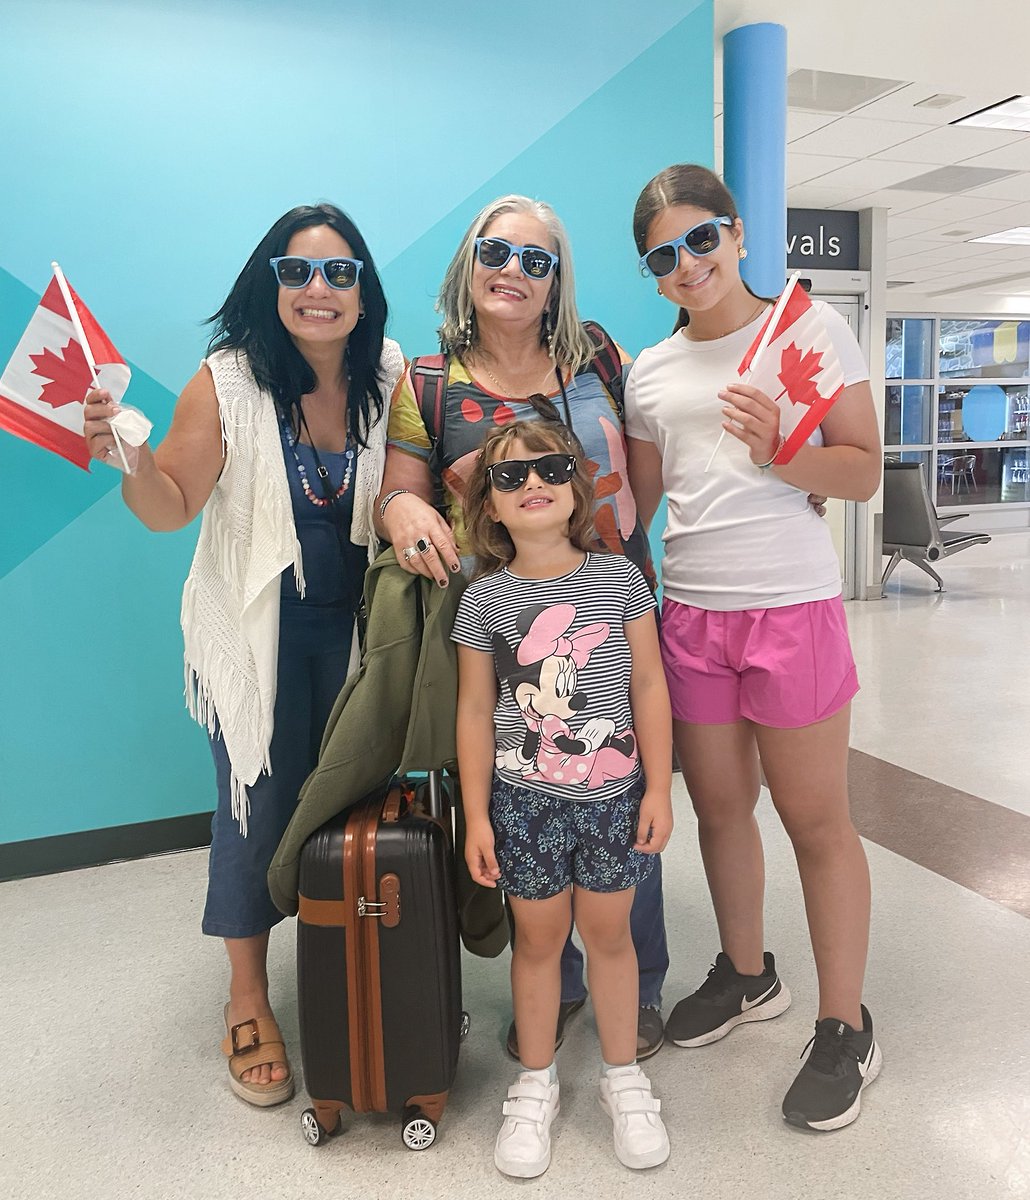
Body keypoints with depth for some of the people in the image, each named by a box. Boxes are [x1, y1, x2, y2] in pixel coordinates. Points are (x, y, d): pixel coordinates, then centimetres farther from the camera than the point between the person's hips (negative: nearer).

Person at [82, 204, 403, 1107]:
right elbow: (171, 508, -12)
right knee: (258, 802, 6)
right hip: (257, 629, -3)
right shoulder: (229, 380, -14)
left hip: (356, 627, 3)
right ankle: (248, 1001, 29)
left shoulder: (389, 376, -4)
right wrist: (130, 457, -30)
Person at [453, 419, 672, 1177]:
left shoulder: (618, 578, -5)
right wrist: (477, 816, -1)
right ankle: (536, 1085, 35)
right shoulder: (484, 599, -5)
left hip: (614, 793, 0)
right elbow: (475, 712, -1)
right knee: (539, 937, 13)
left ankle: (624, 1077, 36)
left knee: (609, 932, 14)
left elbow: (649, 685, -1)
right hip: (525, 798, 0)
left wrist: (658, 788, -2)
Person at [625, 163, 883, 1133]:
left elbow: (864, 472, -4)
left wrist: (779, 452, -19)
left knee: (815, 818, 4)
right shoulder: (649, 372, 11)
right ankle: (746, 976, 37)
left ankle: (844, 1028, 22)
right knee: (719, 807, 15)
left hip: (791, 606, -4)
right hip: (690, 612, 5)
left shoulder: (812, 327, 0)